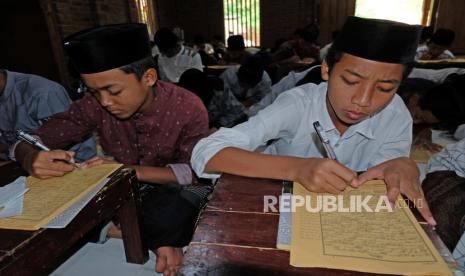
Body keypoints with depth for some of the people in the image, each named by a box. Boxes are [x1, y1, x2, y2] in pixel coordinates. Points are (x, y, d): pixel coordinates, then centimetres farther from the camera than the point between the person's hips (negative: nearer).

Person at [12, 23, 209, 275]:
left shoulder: (188, 108, -21)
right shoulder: (96, 104, -13)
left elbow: (195, 171, -22)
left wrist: (133, 171, -35)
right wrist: (30, 158, -33)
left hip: (175, 190, -4)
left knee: (168, 215, -36)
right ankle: (161, 241, -7)